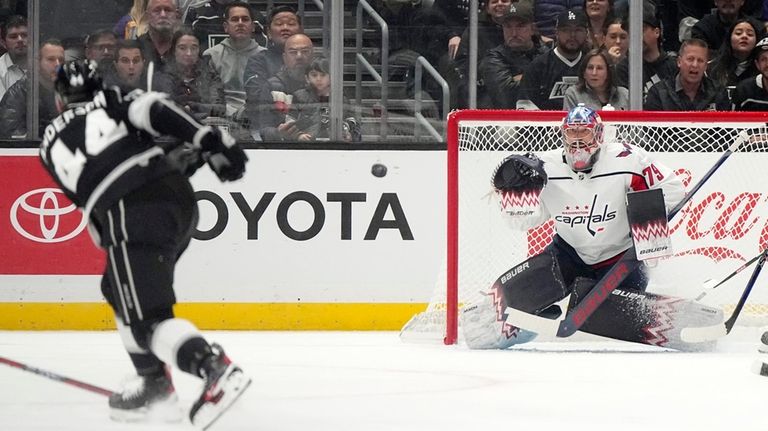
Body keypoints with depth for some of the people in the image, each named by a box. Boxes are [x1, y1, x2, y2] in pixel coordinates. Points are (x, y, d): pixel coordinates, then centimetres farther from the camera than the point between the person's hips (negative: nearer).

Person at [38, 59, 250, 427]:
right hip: (180, 197, 5)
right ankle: (155, 386, 24)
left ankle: (215, 369, -35)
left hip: (132, 217, -5)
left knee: (147, 318, -9)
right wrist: (208, 141, -7)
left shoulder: (51, 145, 22)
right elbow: (153, 110, -1)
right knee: (119, 290, 26)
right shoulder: (113, 102, 19)